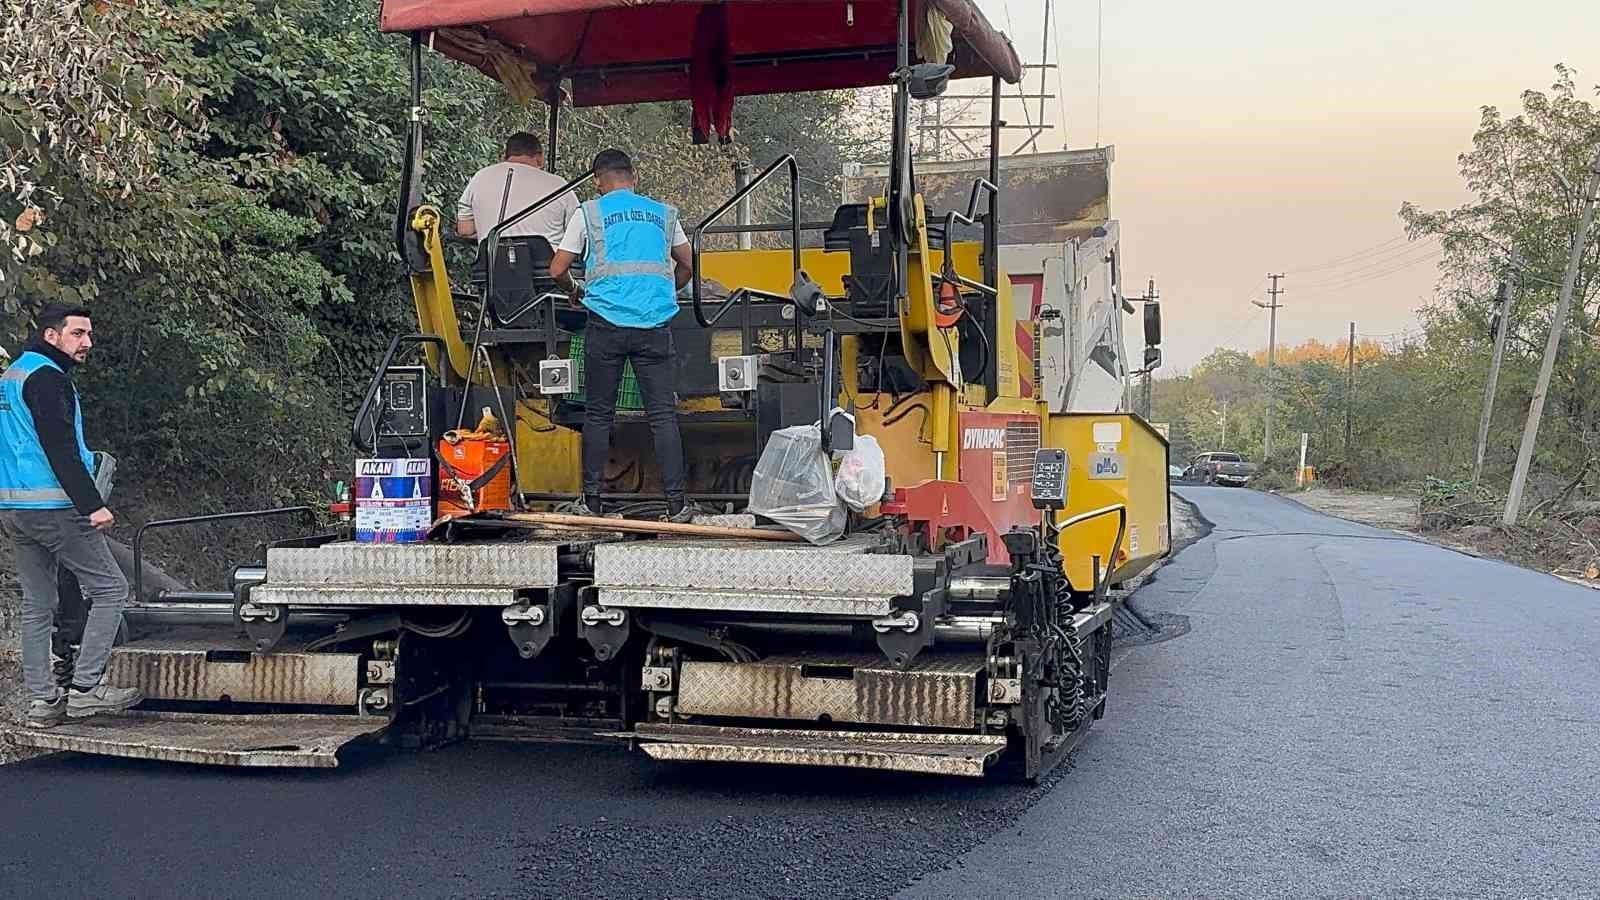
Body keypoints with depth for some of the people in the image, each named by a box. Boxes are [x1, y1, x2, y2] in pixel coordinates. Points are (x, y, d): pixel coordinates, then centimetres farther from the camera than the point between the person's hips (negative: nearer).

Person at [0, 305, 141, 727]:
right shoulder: (47, 378, -12)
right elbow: (61, 449, -20)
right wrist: (91, 505, -22)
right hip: (53, 506, -10)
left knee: (37, 605, 11)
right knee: (110, 588, -3)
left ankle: (42, 700, 11)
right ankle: (85, 687, -6)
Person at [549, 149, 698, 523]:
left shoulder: (589, 213, 7)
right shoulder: (663, 213, 15)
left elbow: (558, 270, 6)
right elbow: (687, 266, 22)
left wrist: (575, 291, 27)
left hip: (606, 321, -1)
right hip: (655, 324, 1)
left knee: (598, 414, 7)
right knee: (663, 415, 1)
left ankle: (591, 500, 10)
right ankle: (676, 503, -2)